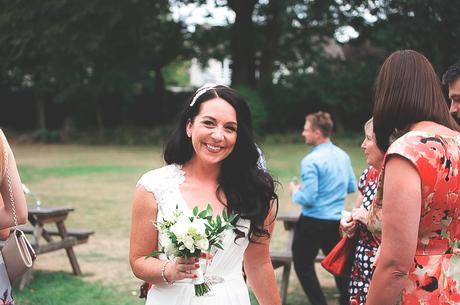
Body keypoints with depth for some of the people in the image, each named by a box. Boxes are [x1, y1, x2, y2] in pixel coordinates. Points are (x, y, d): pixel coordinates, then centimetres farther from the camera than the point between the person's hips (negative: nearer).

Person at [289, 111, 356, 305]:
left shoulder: (311, 161, -18)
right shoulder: (343, 156, 5)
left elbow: (308, 199, -20)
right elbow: (352, 187, 15)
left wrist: (295, 192, -1)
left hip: (313, 223, -7)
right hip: (337, 221, 7)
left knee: (303, 265, 8)